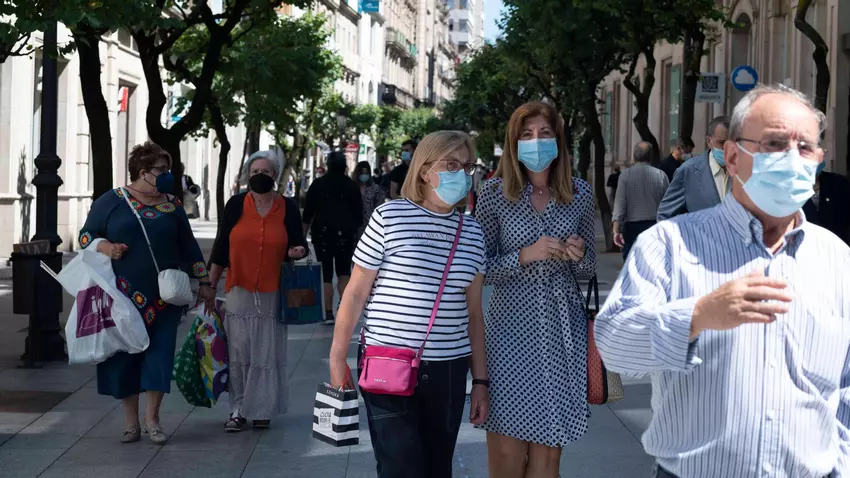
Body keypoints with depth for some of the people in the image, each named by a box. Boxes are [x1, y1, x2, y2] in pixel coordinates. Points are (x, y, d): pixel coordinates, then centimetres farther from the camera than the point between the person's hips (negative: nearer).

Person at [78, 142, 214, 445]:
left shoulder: (172, 206, 9)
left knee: (160, 353, -2)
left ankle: (152, 419, 7)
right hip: (122, 295, -2)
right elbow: (86, 234, 6)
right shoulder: (111, 201, 2)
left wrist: (203, 282, 13)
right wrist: (105, 247, -14)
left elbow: (188, 247, 15)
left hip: (164, 297, 2)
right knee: (124, 355, 2)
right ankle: (131, 422, 12)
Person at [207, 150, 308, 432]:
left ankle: (262, 409, 15)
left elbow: (297, 245, 13)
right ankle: (238, 409, 10)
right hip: (239, 292, 0)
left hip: (272, 293, 0)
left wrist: (297, 252, -12)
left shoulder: (288, 208, 3)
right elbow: (220, 249, 5)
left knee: (267, 354, 3)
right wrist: (210, 288, 4)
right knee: (238, 353, 1)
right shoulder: (236, 205, 2)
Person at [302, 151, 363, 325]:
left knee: (326, 274, 4)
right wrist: (355, 231, 16)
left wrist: (304, 234, 10)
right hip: (346, 234, 1)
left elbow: (308, 212, 2)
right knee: (344, 272, 10)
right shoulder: (352, 186, 2)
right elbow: (358, 213, 5)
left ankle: (329, 313, 2)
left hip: (322, 233, -1)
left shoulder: (318, 184, 0)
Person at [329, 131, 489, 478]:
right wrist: (338, 360, -2)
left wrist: (480, 379, 10)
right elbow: (355, 294, -2)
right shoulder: (389, 217, -5)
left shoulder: (472, 233, 9)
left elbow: (473, 313, 13)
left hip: (448, 371, 5)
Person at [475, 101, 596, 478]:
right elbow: (479, 268, -1)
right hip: (510, 327, -2)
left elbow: (588, 270, 14)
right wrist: (524, 256, -16)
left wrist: (579, 256, -8)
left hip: (563, 331, 2)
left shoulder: (580, 193, 5)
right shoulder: (495, 192, -2)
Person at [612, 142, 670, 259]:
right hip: (656, 226, 1)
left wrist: (616, 230, -7)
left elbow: (620, 203, -7)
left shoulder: (626, 175, -3)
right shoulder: (661, 175, 1)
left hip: (632, 227, -1)